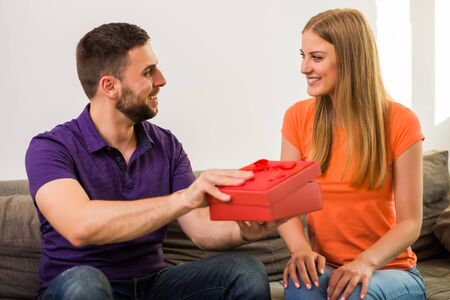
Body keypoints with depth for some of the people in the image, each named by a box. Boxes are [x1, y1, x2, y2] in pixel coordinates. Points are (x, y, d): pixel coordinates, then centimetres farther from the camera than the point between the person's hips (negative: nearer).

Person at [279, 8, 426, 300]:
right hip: (326, 266, 1)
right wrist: (301, 248, -24)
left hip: (389, 269, -1)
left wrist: (367, 261, -28)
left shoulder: (400, 122, -8)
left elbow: (410, 222, -9)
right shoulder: (298, 117, 1)